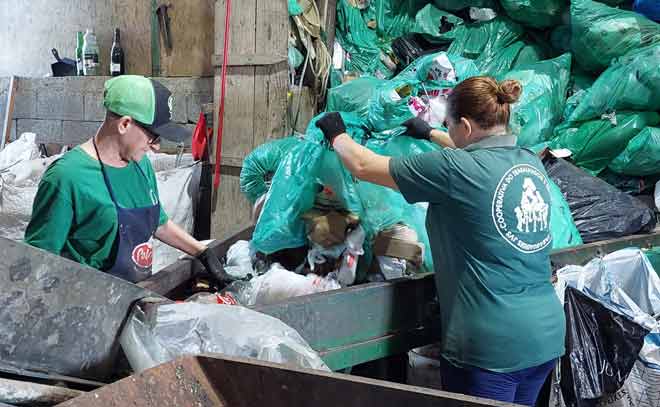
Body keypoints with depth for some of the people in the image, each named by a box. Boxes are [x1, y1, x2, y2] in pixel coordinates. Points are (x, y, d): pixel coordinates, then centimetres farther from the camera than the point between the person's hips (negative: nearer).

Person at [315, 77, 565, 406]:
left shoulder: (456, 169, -16)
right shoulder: (531, 162, 5)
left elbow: (363, 166, -7)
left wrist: (336, 133, 13)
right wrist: (430, 133, 42)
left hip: (492, 346, -7)